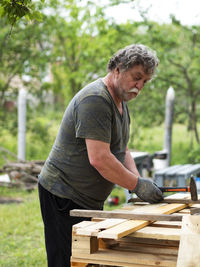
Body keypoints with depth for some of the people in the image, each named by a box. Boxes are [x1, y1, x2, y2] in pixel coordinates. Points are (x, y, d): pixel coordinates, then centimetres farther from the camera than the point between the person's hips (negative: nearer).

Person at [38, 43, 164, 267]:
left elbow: (121, 149, 18)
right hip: (63, 196, -10)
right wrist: (137, 185, -19)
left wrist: (137, 179, 0)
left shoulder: (120, 102, 14)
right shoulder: (95, 100, -21)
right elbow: (99, 159, -27)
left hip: (89, 198, 10)